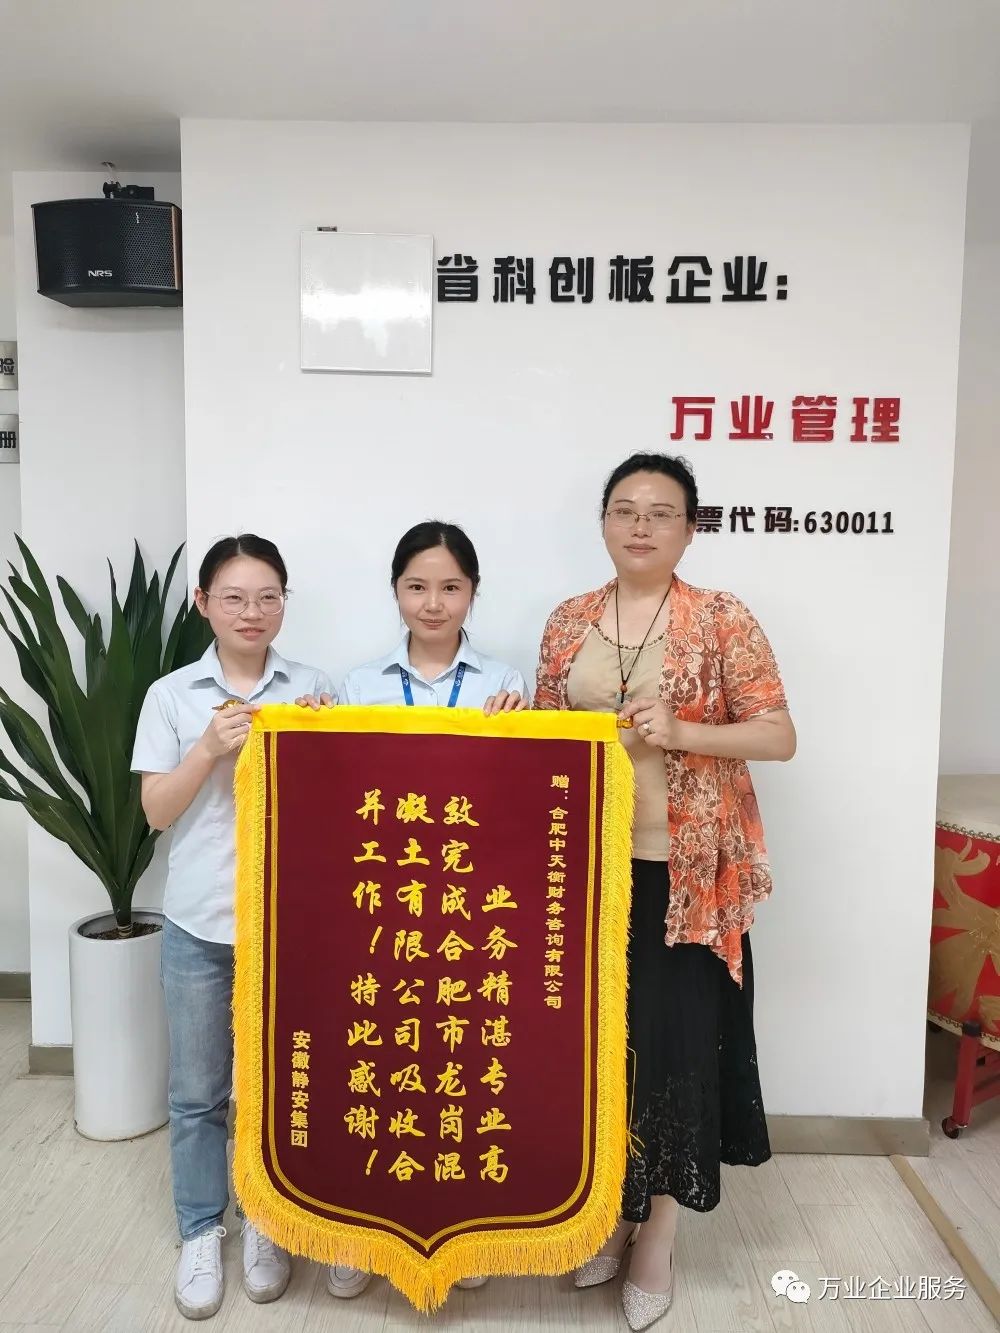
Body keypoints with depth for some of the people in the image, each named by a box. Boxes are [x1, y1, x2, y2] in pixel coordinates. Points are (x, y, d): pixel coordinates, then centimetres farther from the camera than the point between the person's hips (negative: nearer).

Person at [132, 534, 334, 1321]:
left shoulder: (312, 688, -1)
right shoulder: (172, 695, -1)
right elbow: (157, 811, -2)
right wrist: (211, 747, -16)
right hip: (199, 922, 1)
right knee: (197, 1090, 14)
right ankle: (201, 1232, 34)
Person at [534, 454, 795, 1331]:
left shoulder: (724, 620, -5)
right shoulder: (568, 623, 7)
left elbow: (779, 736, -7)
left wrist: (679, 732, -20)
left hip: (685, 874, -3)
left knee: (673, 1043, 5)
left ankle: (659, 1233, 28)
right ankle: (610, 1211, 35)